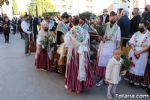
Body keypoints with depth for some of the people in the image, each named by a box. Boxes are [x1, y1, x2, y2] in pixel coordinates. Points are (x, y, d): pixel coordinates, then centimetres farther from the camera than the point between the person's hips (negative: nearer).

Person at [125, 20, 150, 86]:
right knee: (132, 66, 6)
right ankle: (131, 79, 17)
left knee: (140, 67, -1)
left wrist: (139, 52, -17)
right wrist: (135, 52, -13)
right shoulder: (136, 34, 8)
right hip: (133, 53, 4)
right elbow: (131, 43, 2)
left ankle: (138, 81, 11)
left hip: (142, 54, -3)